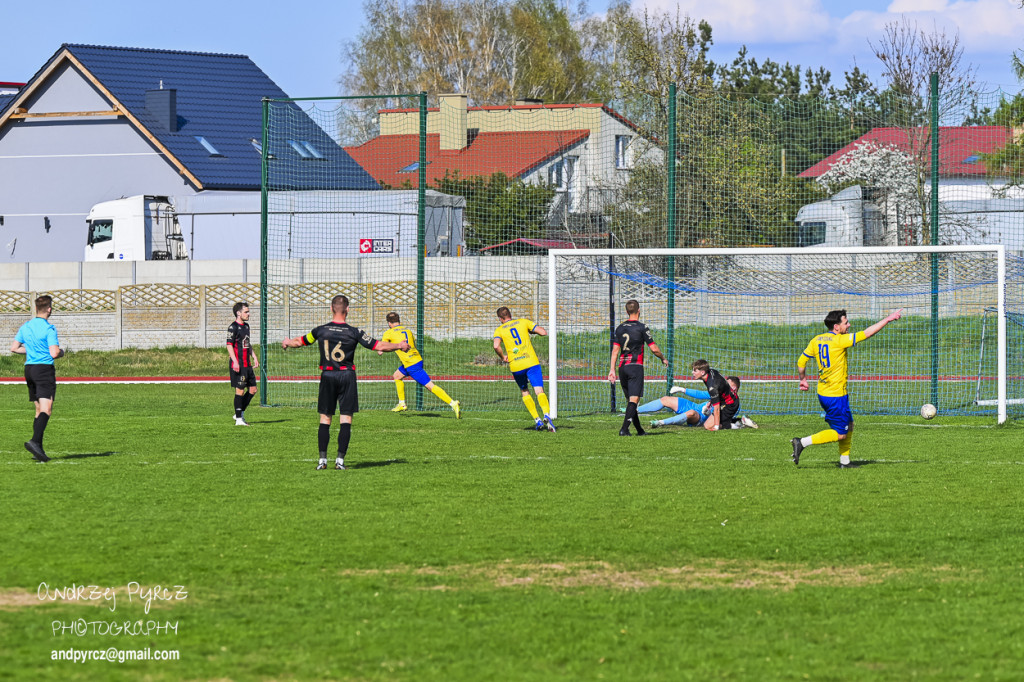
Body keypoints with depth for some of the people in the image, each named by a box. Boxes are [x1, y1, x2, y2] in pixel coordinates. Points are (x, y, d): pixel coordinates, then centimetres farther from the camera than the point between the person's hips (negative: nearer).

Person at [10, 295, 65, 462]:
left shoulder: (25, 327, 9)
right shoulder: (49, 329, -12)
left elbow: (14, 348, 14)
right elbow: (54, 353, -18)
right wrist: (61, 352, 5)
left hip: (29, 368, 7)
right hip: (45, 369, -7)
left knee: (39, 410, 12)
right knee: (46, 409, -12)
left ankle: (38, 449, 8)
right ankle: (35, 441, -31)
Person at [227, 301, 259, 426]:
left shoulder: (246, 326, 17)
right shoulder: (233, 327, -10)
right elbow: (229, 345, -15)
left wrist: (254, 357, 20)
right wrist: (235, 362, -22)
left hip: (247, 364, 9)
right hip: (238, 364, -9)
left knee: (253, 389, 8)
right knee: (240, 390, -7)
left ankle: (240, 413, 20)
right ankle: (239, 419, -1)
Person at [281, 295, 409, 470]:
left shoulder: (321, 330, 0)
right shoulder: (353, 333, -7)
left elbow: (300, 341, 17)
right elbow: (378, 346, -5)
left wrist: (287, 342, 40)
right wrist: (399, 346, 11)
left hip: (327, 376, 2)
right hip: (347, 375, -2)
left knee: (325, 419, 7)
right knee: (346, 419, 1)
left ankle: (322, 459, 2)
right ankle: (340, 459, -5)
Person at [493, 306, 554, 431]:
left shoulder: (499, 330, 8)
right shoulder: (523, 322, 10)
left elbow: (496, 346, -13)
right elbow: (544, 332, 3)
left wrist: (503, 357, 5)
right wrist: (532, 330, 22)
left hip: (516, 366, 0)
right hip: (532, 362, 0)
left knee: (525, 392, 20)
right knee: (539, 391, -6)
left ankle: (537, 420, 9)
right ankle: (546, 414, -32)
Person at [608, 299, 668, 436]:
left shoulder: (620, 328, 10)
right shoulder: (641, 327, -5)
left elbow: (615, 350, 8)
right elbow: (654, 349, -5)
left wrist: (612, 370, 9)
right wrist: (663, 358, 13)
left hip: (622, 367, 5)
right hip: (635, 367, -5)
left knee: (630, 400, 13)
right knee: (634, 399, -9)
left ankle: (639, 429, 18)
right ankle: (624, 429, -23)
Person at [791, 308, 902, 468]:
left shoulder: (816, 340, 4)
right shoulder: (839, 340, -18)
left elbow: (801, 361, 8)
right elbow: (867, 333, -17)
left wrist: (803, 379, 25)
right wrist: (888, 319, -9)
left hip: (823, 393, 9)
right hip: (836, 395, -9)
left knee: (848, 425, 20)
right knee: (840, 434, -1)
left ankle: (845, 461, 23)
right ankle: (802, 443, -7)